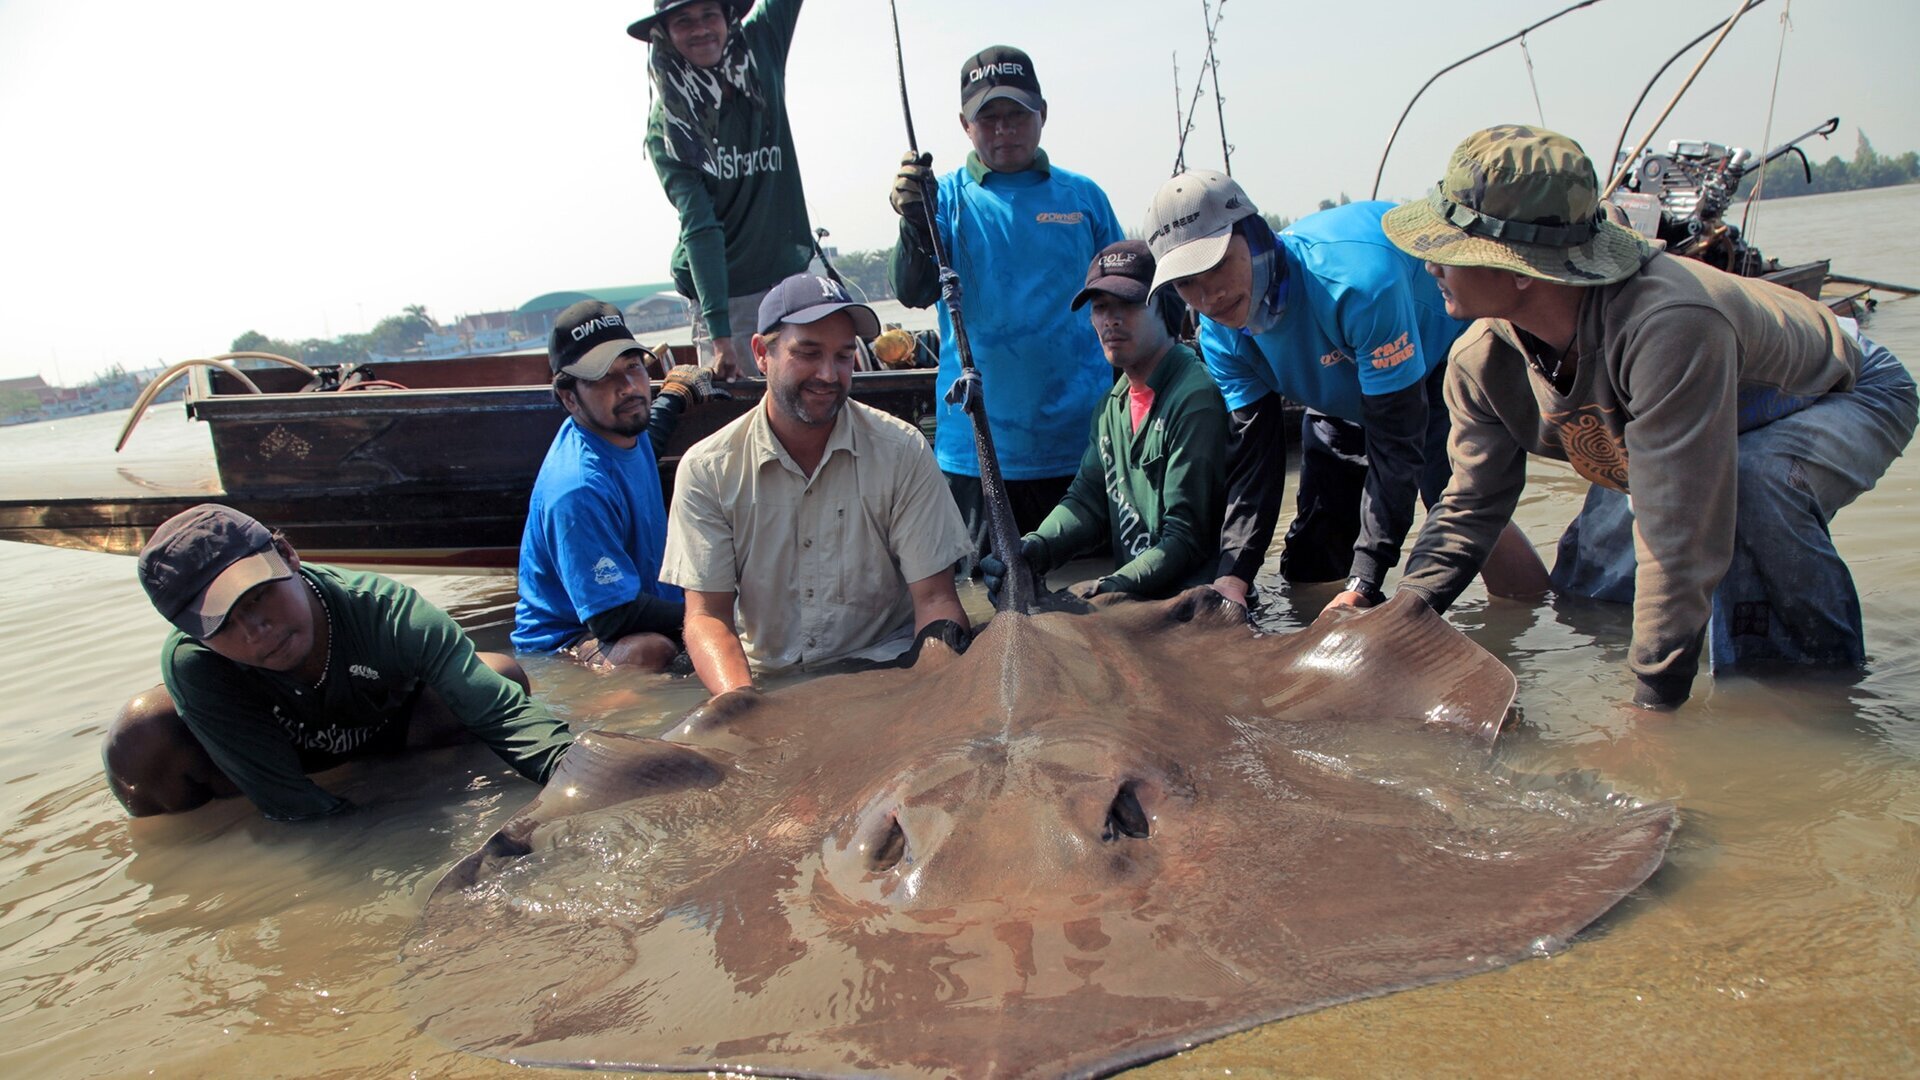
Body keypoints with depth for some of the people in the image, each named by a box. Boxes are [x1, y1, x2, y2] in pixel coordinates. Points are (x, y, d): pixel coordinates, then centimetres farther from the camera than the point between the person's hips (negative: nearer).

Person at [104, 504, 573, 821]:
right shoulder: (191, 664, -36)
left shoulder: (386, 613, -38)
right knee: (140, 739, -30)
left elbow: (501, 709, -40)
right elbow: (296, 807, -37)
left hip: (384, 727, 1)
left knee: (503, 674, -22)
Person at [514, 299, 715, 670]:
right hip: (562, 645, -10)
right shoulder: (578, 488, -29)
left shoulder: (626, 433, 2)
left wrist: (674, 395, 40)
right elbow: (615, 617, -28)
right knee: (653, 652, -41)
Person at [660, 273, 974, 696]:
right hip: (764, 680, 1)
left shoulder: (902, 450, -4)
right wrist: (741, 699, -28)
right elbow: (707, 614, -6)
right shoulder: (706, 469, -3)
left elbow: (934, 599, -5)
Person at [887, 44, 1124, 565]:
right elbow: (912, 293, -12)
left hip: (1082, 442, 2)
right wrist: (915, 224, -30)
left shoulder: (1083, 196, 8)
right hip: (978, 448, -1)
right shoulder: (947, 196, 3)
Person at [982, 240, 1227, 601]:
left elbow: (1187, 538, -17)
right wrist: (1035, 548, -12)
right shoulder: (1113, 404, 13)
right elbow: (1088, 498, 7)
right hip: (1128, 592, 7)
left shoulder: (1195, 401, -15)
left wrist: (1110, 589, -25)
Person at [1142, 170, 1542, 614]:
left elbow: (1396, 440, -38)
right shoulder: (1220, 332, -21)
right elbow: (1252, 454, -16)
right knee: (1310, 566, 4)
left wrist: (1363, 583, -39)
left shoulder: (1356, 276, -43)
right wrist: (1232, 574, -30)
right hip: (1342, 397, 6)